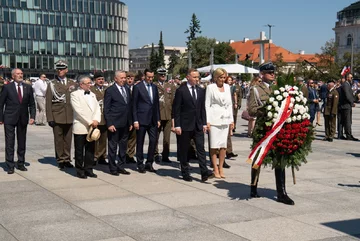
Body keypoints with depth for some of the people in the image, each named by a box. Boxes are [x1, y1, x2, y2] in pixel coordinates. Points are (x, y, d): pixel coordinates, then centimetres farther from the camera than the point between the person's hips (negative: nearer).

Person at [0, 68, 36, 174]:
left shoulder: (28, 87, 7)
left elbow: (31, 104, 10)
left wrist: (32, 116, -1)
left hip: (23, 119, 3)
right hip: (10, 119, -3)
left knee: (22, 142, 10)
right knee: (9, 143, -2)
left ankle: (21, 164, 21)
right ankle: (10, 166, 3)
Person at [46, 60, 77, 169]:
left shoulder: (73, 83, 10)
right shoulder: (52, 84, 2)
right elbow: (48, 102, -1)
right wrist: (50, 118, -7)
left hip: (70, 117, 2)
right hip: (57, 117, -2)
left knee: (68, 139, 7)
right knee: (58, 140, 3)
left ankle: (66, 159, 16)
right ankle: (60, 160, 12)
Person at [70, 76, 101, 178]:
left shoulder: (92, 94, 17)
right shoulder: (75, 94, -5)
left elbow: (97, 108, 11)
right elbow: (78, 111, -14)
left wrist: (96, 120, -8)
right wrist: (90, 122, -14)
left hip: (92, 127, 6)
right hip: (80, 127, -6)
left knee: (91, 150, 8)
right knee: (79, 150, 2)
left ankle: (88, 169, 18)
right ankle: (80, 171, 11)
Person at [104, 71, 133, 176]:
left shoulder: (127, 90, 12)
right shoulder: (110, 90, -7)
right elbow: (106, 109, -9)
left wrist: (130, 122, 12)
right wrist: (109, 124, -15)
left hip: (125, 124, 6)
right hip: (114, 124, -6)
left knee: (123, 146, 12)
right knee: (113, 147, 3)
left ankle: (121, 166, 22)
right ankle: (112, 168, 12)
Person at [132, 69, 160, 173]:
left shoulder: (154, 87, 12)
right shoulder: (137, 87, -4)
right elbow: (134, 105, -5)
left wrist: (158, 119, 11)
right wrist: (135, 120, -10)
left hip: (152, 120, 5)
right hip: (141, 119, -5)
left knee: (153, 140, 1)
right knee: (140, 143, 4)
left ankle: (149, 163, 14)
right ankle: (140, 165, 14)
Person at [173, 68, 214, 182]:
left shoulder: (201, 91, 10)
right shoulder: (181, 91, -5)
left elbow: (203, 108, 13)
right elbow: (176, 109, -7)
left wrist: (204, 123, 7)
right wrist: (177, 125, -11)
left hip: (198, 125, 4)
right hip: (185, 125, -4)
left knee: (201, 148, -3)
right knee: (184, 150, 5)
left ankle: (204, 172, -7)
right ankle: (185, 173, 15)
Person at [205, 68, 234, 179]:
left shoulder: (227, 87, 14)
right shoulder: (210, 87, 0)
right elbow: (207, 105, -2)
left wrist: (231, 120, 13)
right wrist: (207, 121, -9)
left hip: (225, 119, 4)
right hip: (214, 119, -4)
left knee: (224, 145, 4)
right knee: (214, 145, -3)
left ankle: (221, 168, 13)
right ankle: (215, 169, 5)